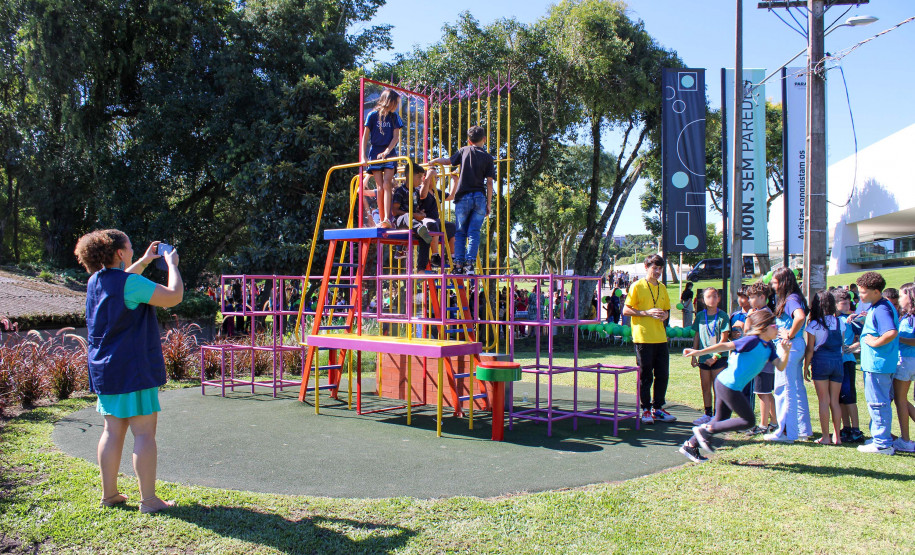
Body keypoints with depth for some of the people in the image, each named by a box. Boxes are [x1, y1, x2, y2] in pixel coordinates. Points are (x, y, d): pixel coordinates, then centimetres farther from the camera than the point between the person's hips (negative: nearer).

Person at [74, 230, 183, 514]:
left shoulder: (96, 281, 9)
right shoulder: (130, 283, -17)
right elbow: (173, 296, -19)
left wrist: (145, 261, 30)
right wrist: (172, 264, -5)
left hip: (104, 369, 9)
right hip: (134, 369, -9)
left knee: (113, 429, 15)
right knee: (144, 433, -2)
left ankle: (109, 493, 22)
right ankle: (148, 499, 2)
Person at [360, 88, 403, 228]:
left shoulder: (394, 117, 6)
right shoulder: (373, 115, -1)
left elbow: (396, 137, 0)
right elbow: (365, 137, 0)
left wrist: (387, 151, -16)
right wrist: (363, 157, -8)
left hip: (389, 154, 1)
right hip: (375, 154, 0)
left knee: (387, 185, -15)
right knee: (380, 187, -2)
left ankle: (387, 219, -23)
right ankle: (382, 220, 2)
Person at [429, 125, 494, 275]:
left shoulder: (464, 151, 8)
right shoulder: (488, 157, 6)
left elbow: (448, 160, 19)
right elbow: (489, 183, 2)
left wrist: (434, 161, 36)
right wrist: (489, 204, 5)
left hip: (463, 197, 0)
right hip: (480, 198, 0)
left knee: (460, 232, 7)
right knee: (474, 232, 2)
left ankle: (459, 264, 1)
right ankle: (470, 263, -8)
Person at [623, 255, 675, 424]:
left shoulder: (662, 288, 14)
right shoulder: (637, 286, -4)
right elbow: (626, 310, -7)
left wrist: (665, 315, -1)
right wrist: (647, 312, -17)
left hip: (660, 338, 6)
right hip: (643, 338, -6)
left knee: (662, 375, 7)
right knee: (646, 376, 0)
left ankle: (657, 408, 19)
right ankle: (646, 409, 11)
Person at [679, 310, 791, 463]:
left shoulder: (768, 347, 12)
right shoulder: (752, 340, -15)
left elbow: (780, 366, 10)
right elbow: (725, 346, -18)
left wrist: (786, 351, -8)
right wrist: (699, 352, -22)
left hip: (724, 384, 10)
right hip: (728, 386, -10)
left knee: (721, 420, 15)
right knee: (749, 421, -2)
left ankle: (691, 445, 20)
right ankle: (707, 429, 0)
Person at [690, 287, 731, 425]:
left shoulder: (722, 316, -6)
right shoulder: (700, 316, 6)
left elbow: (724, 339, -9)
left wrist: (715, 357, -14)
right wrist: (694, 355, 9)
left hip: (719, 358, -4)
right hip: (703, 357, 4)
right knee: (705, 387, 11)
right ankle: (707, 414, 21)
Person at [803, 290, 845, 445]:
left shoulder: (814, 324, -5)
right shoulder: (840, 322, 5)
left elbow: (810, 349, -3)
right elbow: (841, 344, 11)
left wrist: (806, 367, 6)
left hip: (821, 361, -3)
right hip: (838, 362, 3)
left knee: (824, 401, 0)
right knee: (835, 401, 9)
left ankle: (825, 437, 0)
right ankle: (836, 436, 9)